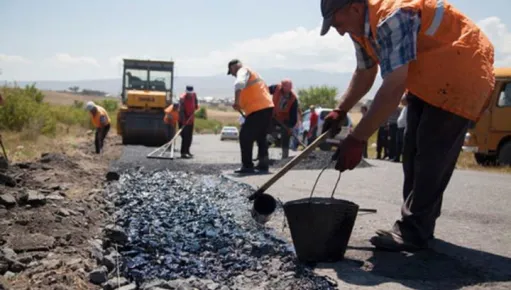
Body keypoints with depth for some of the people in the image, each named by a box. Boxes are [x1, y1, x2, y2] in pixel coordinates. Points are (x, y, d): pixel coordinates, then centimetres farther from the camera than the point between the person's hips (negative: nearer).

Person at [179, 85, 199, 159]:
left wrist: (196, 106, 5)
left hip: (191, 119, 7)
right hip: (184, 120, -7)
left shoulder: (194, 94, -5)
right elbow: (181, 111, -28)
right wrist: (184, 121, -35)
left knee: (190, 136, 15)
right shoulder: (182, 98, -24)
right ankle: (183, 153, -10)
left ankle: (187, 151, 31)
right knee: (185, 136, -12)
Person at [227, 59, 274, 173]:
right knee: (261, 136, 21)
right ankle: (263, 163, 22)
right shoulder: (252, 72, 26)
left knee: (245, 136, -4)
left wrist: (236, 102, -24)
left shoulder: (243, 71, -1)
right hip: (267, 107, 9)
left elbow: (239, 84, -25)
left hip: (258, 109, -9)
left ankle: (247, 166, -5)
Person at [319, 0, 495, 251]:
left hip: (460, 74, -10)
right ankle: (417, 224, 19)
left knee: (432, 156, -13)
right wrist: (339, 112, -1)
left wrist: (356, 139, -36)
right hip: (427, 79, 10)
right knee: (414, 152, 10)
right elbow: (364, 74, 10)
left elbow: (394, 88, -38)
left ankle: (413, 233, -7)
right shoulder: (361, 25, -1)